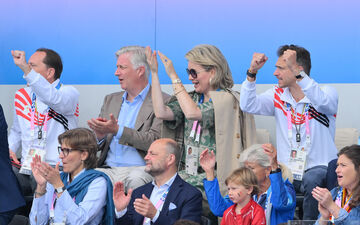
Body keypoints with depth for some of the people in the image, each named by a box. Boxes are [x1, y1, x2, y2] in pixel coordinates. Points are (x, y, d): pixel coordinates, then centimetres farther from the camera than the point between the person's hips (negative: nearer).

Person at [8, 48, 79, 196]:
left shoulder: (69, 93, -2)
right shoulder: (22, 95, 17)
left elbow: (53, 99, -27)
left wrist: (25, 68, -35)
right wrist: (9, 149, 7)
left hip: (57, 168, -5)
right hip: (26, 167, 5)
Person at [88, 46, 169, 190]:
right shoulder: (111, 100, 22)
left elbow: (154, 141, -11)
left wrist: (117, 130, -18)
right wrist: (100, 135, -4)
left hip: (140, 169, -4)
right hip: (109, 169, 4)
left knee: (136, 179, -37)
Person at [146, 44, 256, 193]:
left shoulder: (227, 99, -7)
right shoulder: (192, 98, 15)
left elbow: (192, 113, -22)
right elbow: (161, 113, -1)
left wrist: (173, 76, -15)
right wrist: (154, 73, 3)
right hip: (188, 173, 6)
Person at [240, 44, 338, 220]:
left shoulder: (327, 92, -4)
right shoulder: (278, 95, 9)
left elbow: (322, 102, -29)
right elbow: (248, 106, -6)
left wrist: (295, 70, -36)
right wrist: (252, 72, -18)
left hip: (319, 168, -3)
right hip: (287, 171, 3)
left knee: (312, 180, -36)